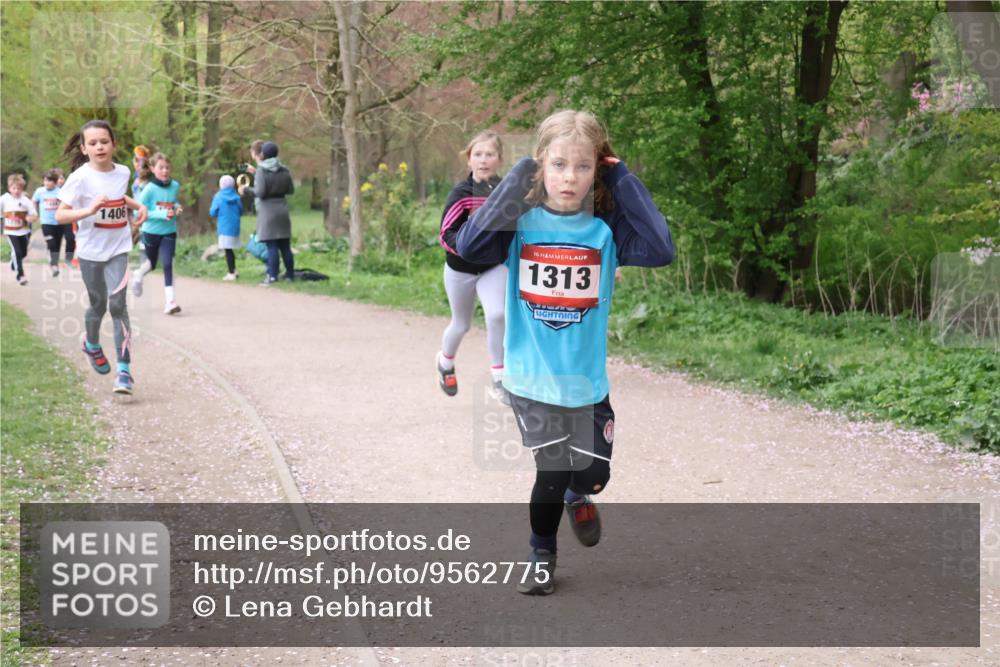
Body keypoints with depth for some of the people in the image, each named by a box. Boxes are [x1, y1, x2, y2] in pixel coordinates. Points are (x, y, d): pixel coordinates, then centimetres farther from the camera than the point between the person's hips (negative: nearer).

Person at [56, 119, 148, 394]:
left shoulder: (123, 172, -1)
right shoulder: (80, 177, -15)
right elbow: (60, 215, -18)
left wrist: (138, 205, 4)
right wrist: (89, 210, -33)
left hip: (118, 248, 2)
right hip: (90, 250, -1)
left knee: (117, 303, -13)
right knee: (98, 304, 14)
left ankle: (124, 370, -13)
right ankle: (92, 344, 47)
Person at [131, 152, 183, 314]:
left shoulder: (175, 186, -4)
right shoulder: (149, 189, -17)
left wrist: (177, 208, -7)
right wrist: (162, 214, -27)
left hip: (169, 232, 2)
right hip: (151, 232, -2)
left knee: (167, 264, -13)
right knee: (151, 264, 19)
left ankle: (170, 301, -15)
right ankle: (138, 275, 54)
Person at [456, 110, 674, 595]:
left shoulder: (606, 229, -5)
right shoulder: (521, 223, -8)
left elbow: (661, 250, -20)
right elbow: (469, 246, -24)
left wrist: (621, 180, -16)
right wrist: (518, 178, -22)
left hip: (586, 380, 2)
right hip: (531, 378, -2)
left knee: (594, 473, 9)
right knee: (552, 472, 3)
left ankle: (578, 497, 46)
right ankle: (541, 557, 29)